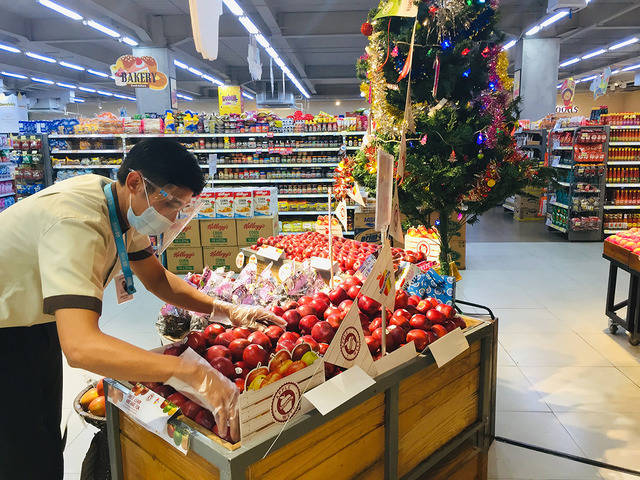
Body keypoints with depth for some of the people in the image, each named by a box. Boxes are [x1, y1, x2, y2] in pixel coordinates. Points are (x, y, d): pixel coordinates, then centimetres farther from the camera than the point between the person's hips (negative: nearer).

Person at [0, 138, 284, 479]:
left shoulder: (123, 206, -9)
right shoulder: (76, 223, -36)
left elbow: (157, 279, 2)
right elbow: (80, 346, -47)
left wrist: (226, 310, -12)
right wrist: (195, 375, -52)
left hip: (37, 321, 8)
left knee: (48, 438, 18)